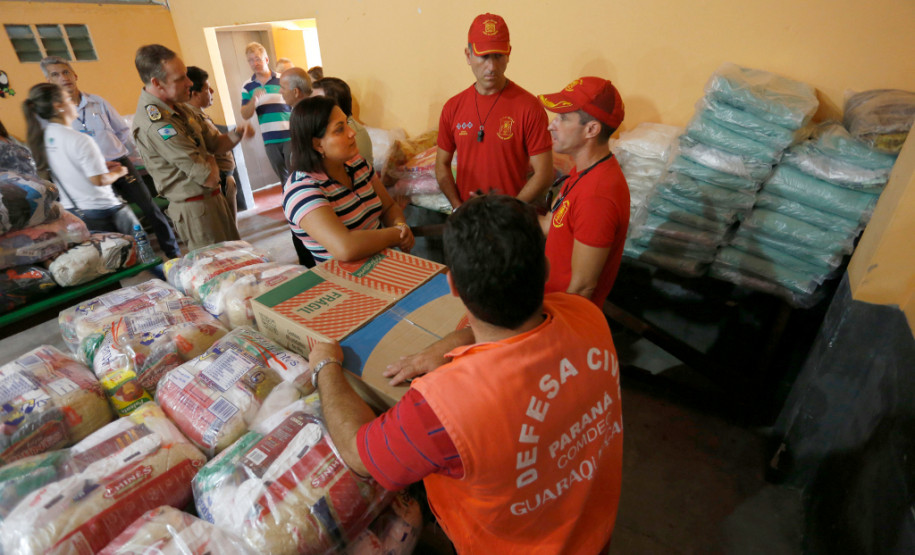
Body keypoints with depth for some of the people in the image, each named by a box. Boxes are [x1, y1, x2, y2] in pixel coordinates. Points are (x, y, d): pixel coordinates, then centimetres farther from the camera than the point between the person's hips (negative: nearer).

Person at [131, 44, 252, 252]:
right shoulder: (155, 122, -23)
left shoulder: (177, 106, 6)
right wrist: (211, 164, -1)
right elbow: (208, 178, -24)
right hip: (196, 209, -9)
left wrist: (236, 134, -7)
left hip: (212, 198, 9)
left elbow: (214, 143, 14)